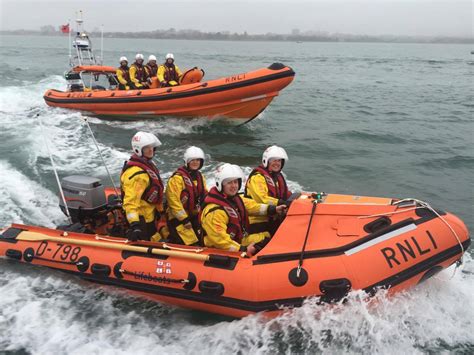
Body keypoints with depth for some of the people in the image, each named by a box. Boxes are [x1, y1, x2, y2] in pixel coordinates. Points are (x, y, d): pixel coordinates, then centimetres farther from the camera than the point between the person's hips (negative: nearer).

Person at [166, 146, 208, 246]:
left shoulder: (200, 177, 11)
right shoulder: (177, 178, -16)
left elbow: (205, 197, 19)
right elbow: (173, 201, -20)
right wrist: (184, 219, -19)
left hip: (194, 217, 8)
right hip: (178, 219, -8)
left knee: (200, 244, 14)